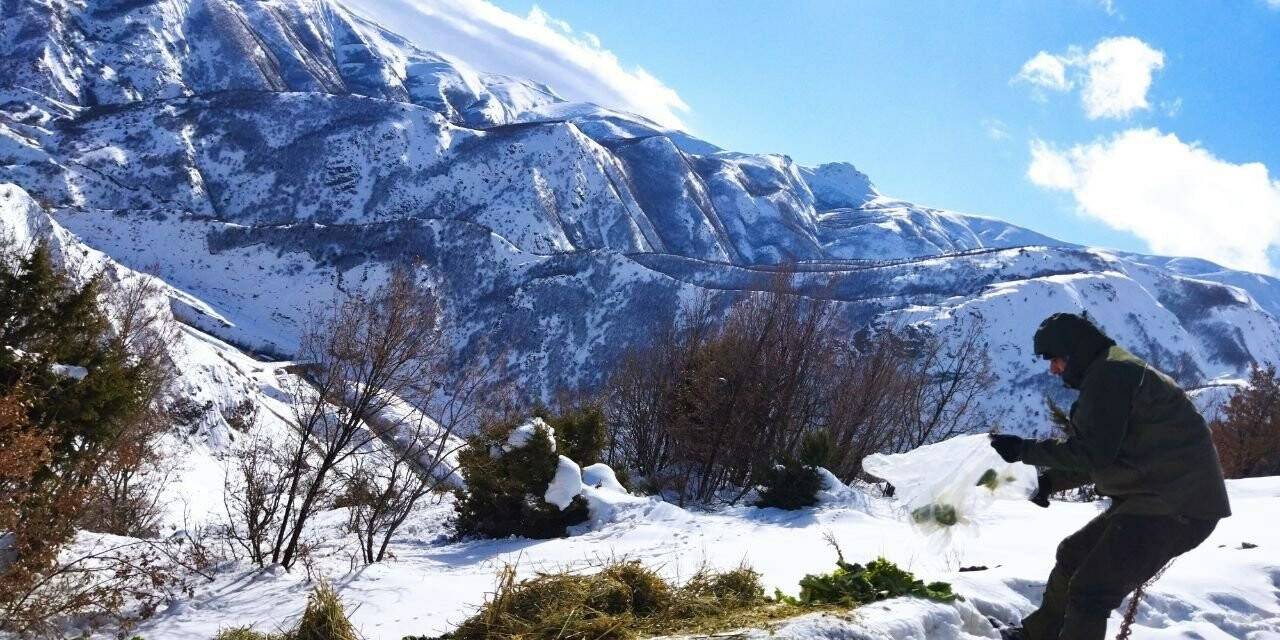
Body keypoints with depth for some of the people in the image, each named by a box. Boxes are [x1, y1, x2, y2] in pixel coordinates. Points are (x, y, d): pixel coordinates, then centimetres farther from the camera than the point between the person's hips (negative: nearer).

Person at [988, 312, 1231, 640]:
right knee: (1072, 554, 22)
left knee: (1090, 590, -13)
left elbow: (1091, 452, -21)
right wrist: (1050, 480, 14)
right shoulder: (1115, 371, 19)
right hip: (1153, 496, 11)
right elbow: (1101, 456, 23)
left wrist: (1024, 450, -13)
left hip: (1177, 506, -11)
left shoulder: (1109, 373, -15)